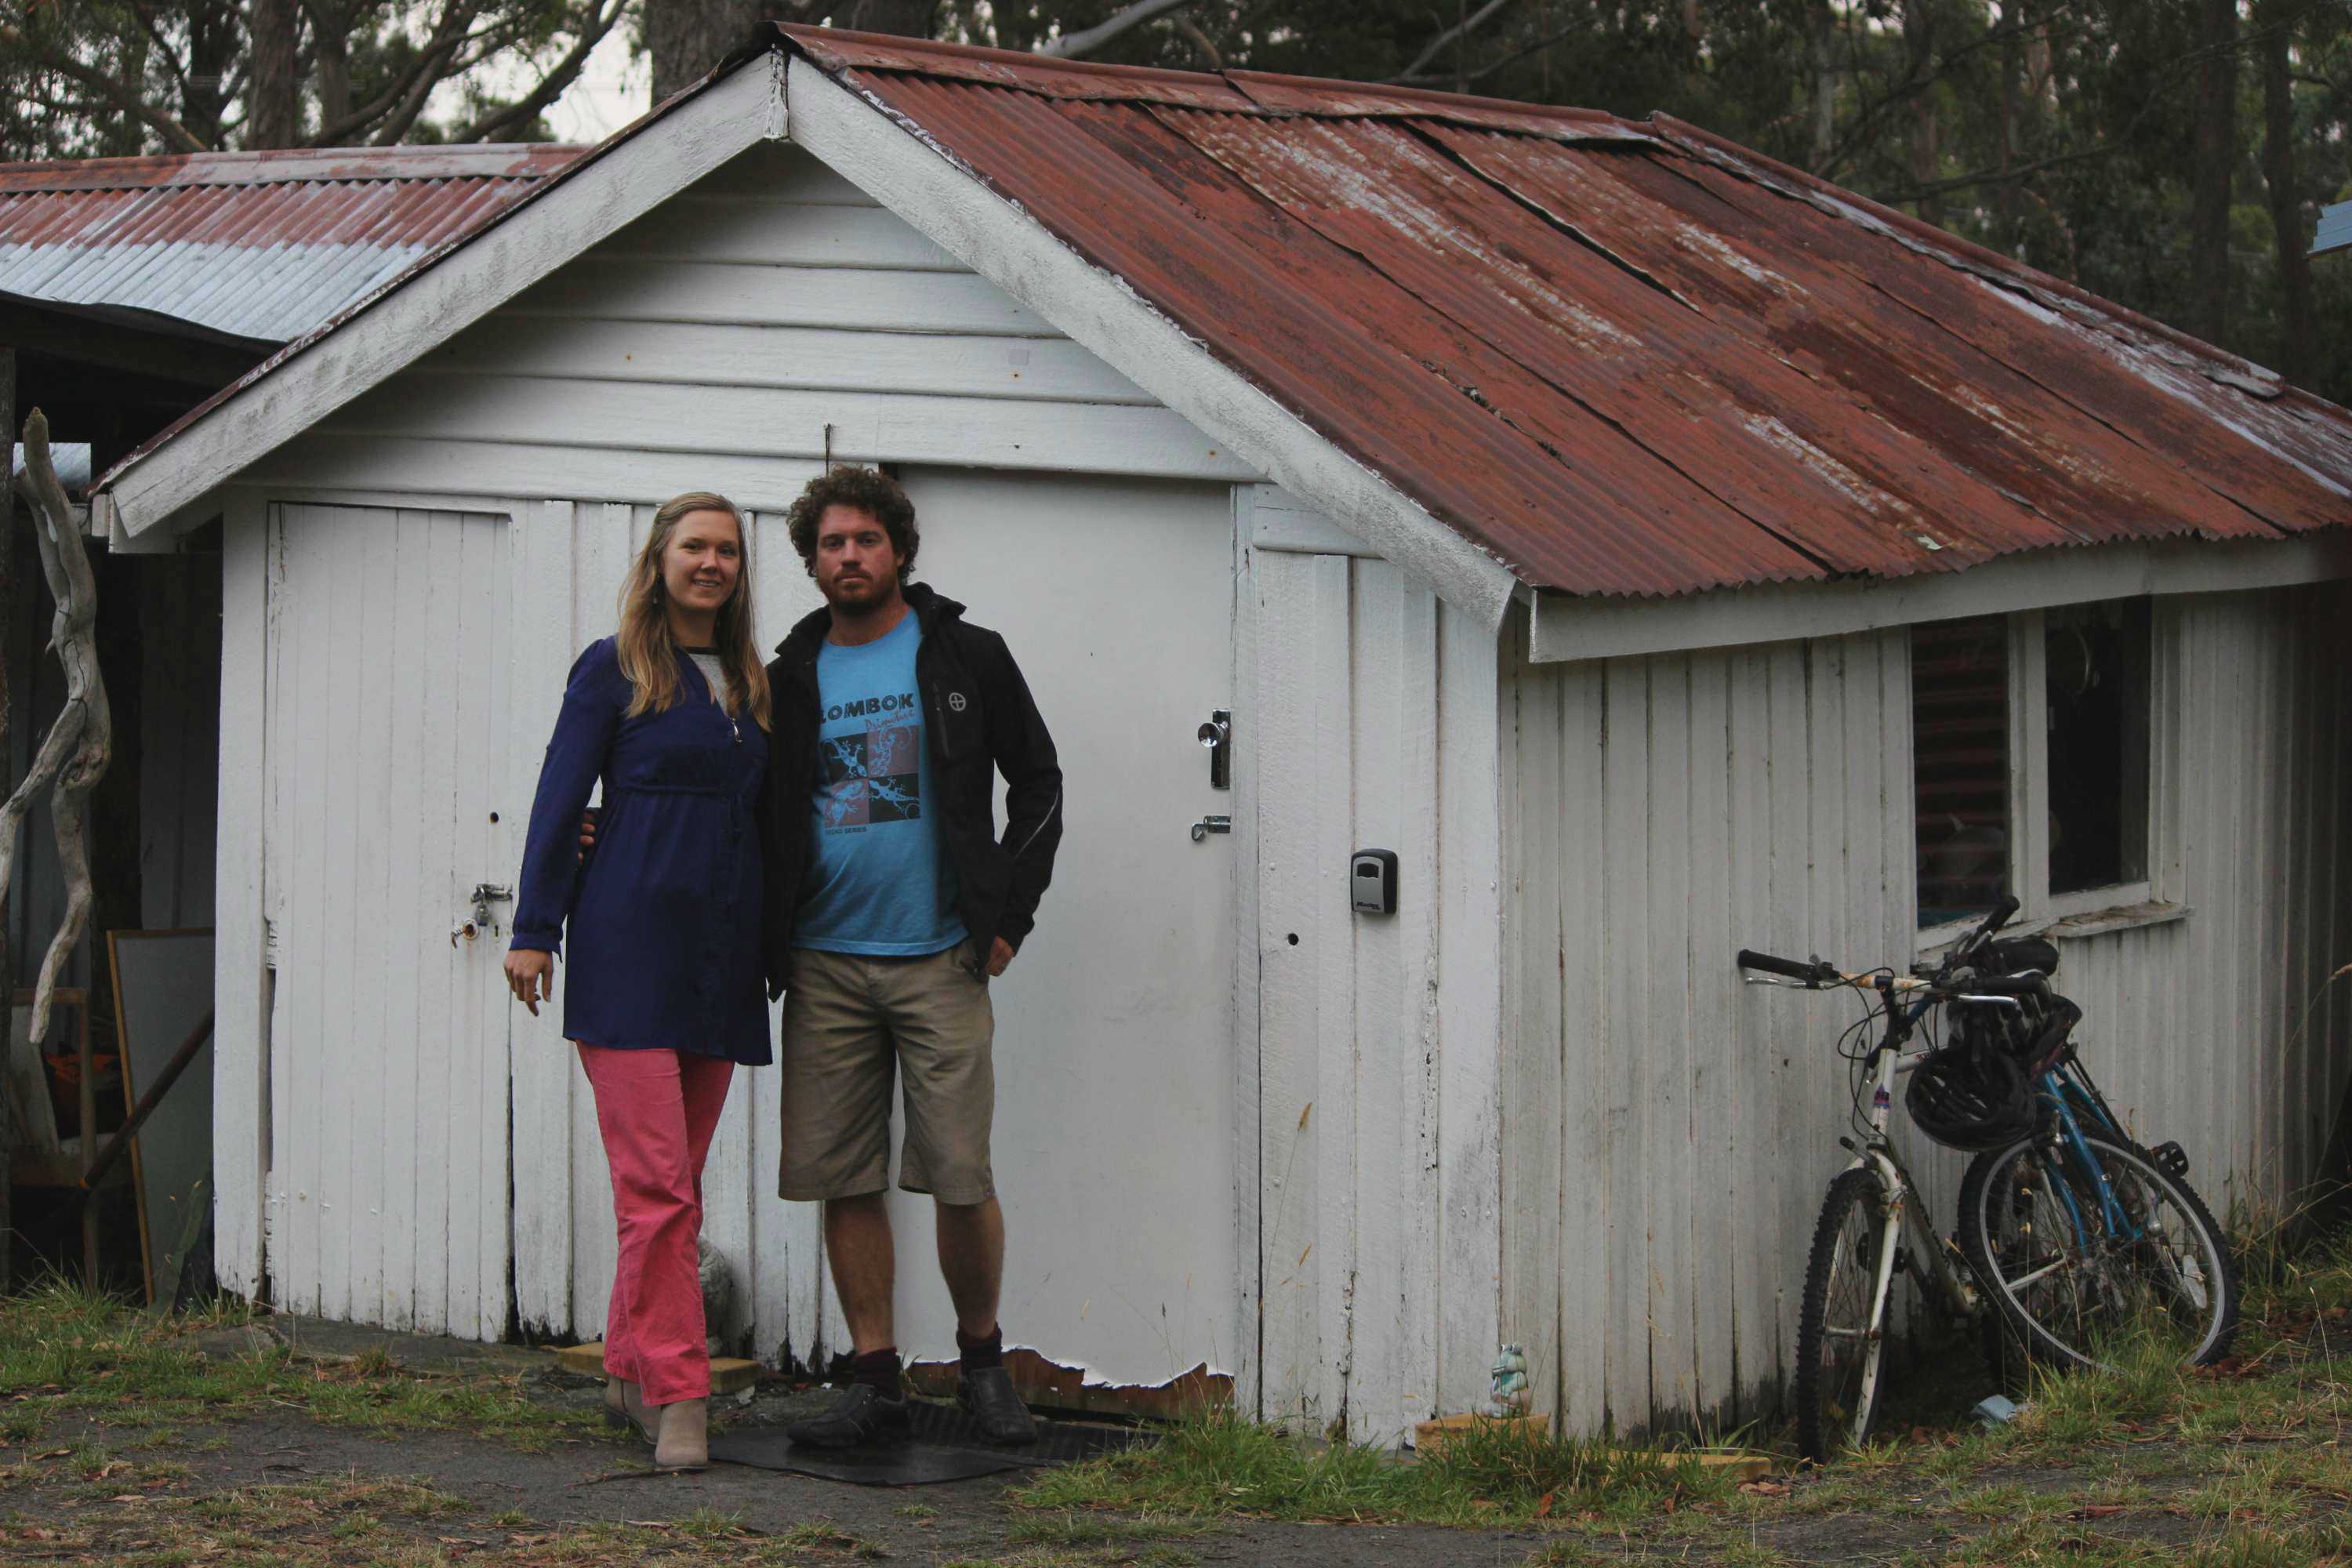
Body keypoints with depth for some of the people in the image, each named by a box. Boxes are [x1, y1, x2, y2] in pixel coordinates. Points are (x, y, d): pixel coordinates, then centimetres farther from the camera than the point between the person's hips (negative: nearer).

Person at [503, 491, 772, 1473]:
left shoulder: (750, 683, 16)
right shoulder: (614, 671, 1)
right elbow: (560, 801, -1)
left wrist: (779, 948, 14)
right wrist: (534, 930, -5)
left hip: (722, 953, 5)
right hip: (630, 945, -5)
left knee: (675, 1178, 8)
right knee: (655, 1181, -10)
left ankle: (631, 1371, 18)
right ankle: (678, 1396, -12)